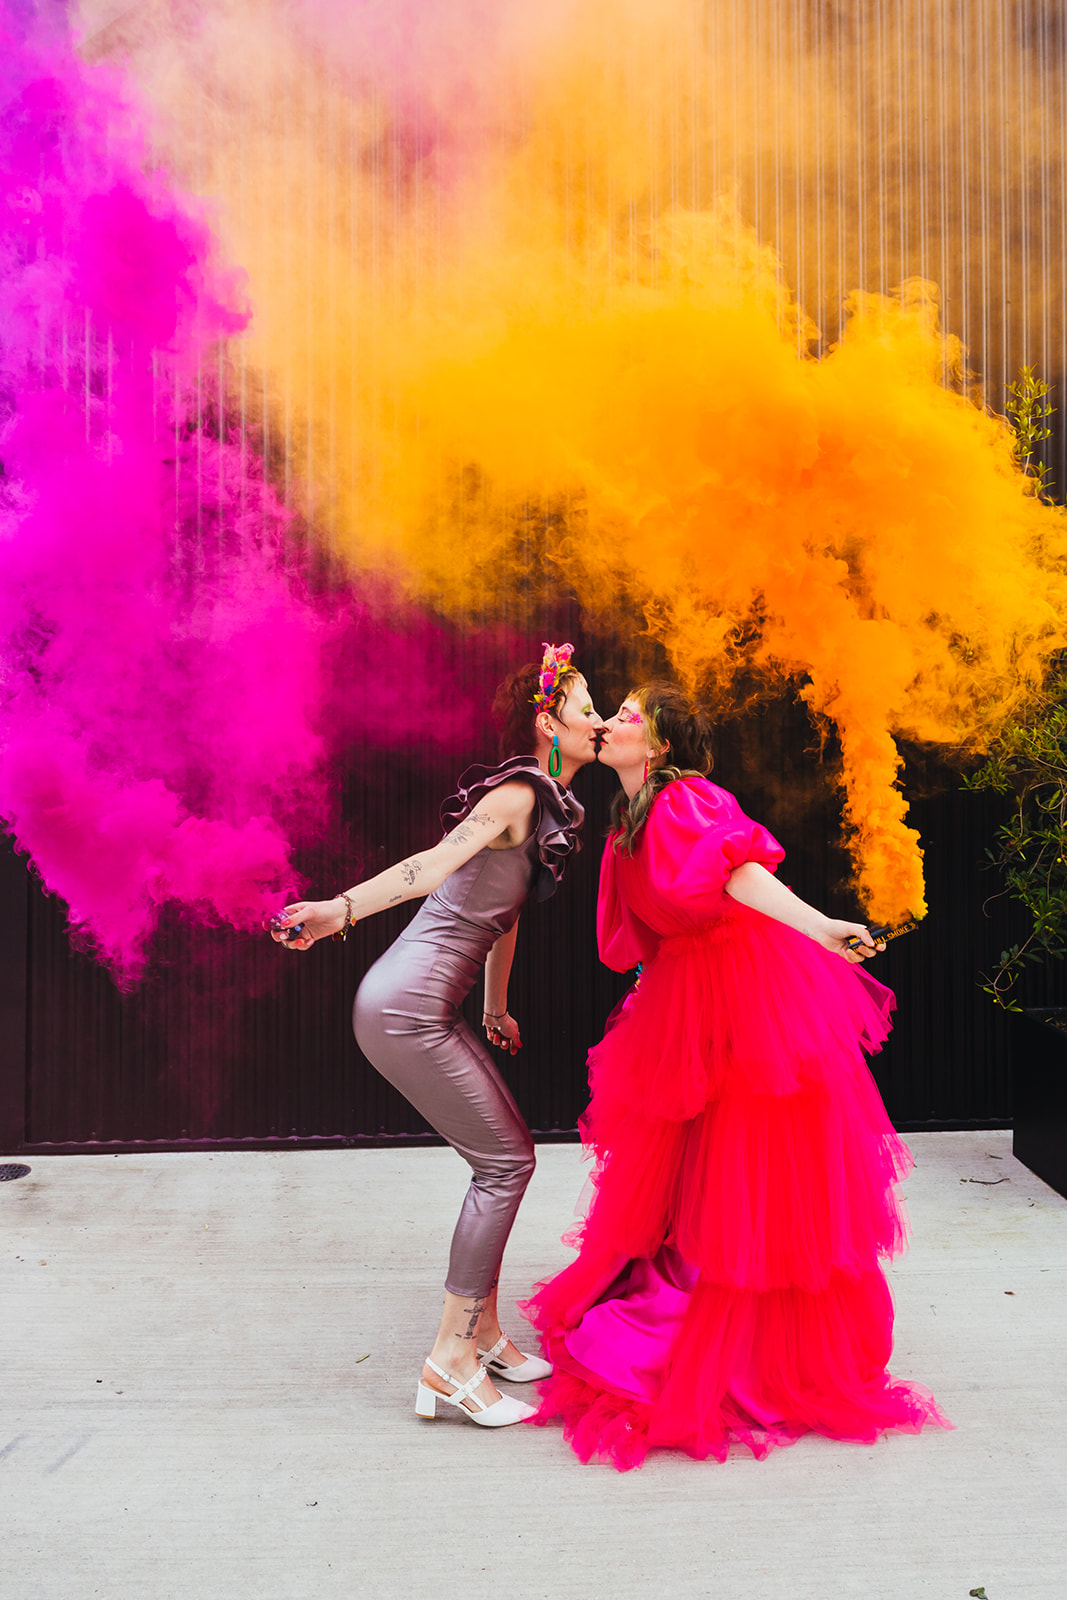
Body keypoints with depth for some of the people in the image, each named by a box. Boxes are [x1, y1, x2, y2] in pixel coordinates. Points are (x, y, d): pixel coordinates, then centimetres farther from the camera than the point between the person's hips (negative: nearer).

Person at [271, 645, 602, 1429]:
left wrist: (496, 1008, 33)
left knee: (509, 1153, 14)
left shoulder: (544, 802, 17)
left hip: (429, 1006, 9)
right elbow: (436, 861, -27)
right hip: (408, 1006, -9)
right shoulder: (518, 793, -11)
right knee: (505, 1162, -4)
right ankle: (452, 1358, 6)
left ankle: (483, 1330, 27)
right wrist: (343, 909, -41)